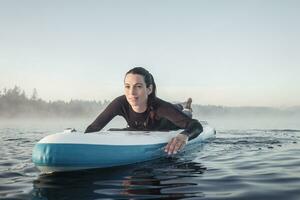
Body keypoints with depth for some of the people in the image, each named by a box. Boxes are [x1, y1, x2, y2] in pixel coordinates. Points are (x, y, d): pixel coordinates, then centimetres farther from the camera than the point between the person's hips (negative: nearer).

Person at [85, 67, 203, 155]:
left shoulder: (160, 107, -47)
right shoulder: (121, 104, -42)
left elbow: (197, 126, -52)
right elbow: (93, 128, -36)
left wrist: (184, 135, -74)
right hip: (139, 131, 3)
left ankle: (185, 110, 60)